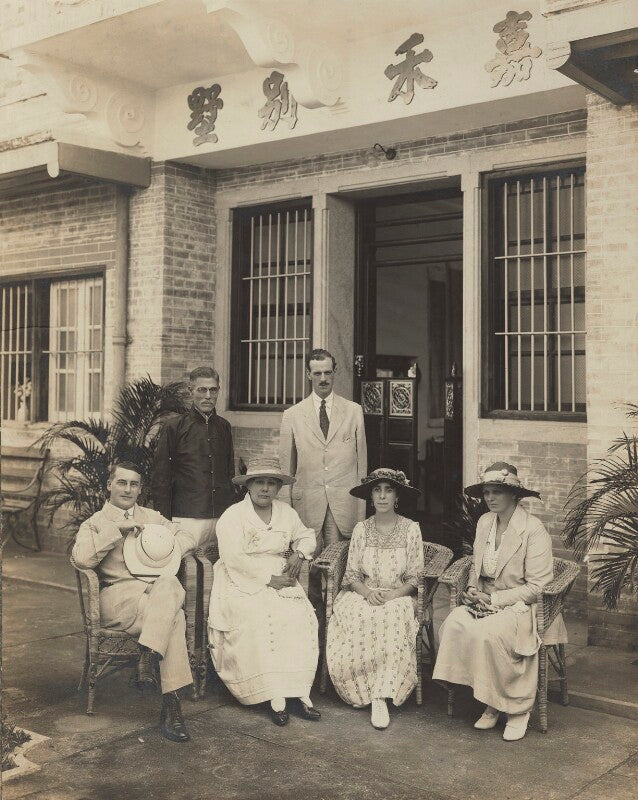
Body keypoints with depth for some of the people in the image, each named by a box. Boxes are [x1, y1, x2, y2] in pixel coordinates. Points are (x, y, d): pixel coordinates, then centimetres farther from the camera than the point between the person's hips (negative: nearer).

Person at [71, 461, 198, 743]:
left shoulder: (152, 517, 27)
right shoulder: (96, 523, 14)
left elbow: (188, 538, 20)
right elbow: (81, 558, -7)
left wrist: (167, 549, -1)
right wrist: (117, 528, -10)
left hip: (157, 590, 3)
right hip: (118, 596, -3)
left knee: (170, 585, -38)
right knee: (175, 618, -34)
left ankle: (148, 659, -39)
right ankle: (170, 705, -32)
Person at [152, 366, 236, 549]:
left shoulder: (224, 427, 12)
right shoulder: (174, 427, -1)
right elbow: (160, 480, -1)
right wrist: (165, 522, -5)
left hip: (223, 518, 4)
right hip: (188, 518, -4)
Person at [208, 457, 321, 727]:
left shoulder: (286, 513, 14)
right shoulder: (232, 516, -4)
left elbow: (306, 536, 29)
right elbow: (234, 559, -15)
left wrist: (298, 553, 5)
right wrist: (269, 579, -18)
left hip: (279, 580, 4)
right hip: (243, 584, -4)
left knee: (300, 615, -24)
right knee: (260, 617, -32)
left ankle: (300, 691, -21)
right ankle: (275, 696, -26)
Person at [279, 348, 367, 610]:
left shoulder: (354, 411, 9)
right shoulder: (292, 416, 7)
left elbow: (361, 458, 10)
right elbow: (286, 466, 10)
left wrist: (361, 506, 7)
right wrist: (285, 508, 6)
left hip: (344, 501, 0)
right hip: (307, 500, 0)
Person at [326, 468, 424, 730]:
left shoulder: (411, 529, 5)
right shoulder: (361, 529, 10)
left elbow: (416, 577, 2)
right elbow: (351, 574, 6)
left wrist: (394, 594, -16)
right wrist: (367, 592, -14)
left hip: (398, 598, -2)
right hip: (363, 595, 2)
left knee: (392, 620, -35)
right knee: (354, 620, -32)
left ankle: (380, 697, -33)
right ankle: (376, 694, -20)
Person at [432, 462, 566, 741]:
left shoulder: (534, 529, -13)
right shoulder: (484, 522, 9)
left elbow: (537, 586, -15)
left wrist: (494, 599, -17)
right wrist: (472, 589, -1)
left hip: (521, 605, -6)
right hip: (487, 601, 6)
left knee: (488, 633, -33)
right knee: (454, 624, -23)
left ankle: (518, 709, -12)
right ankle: (490, 704, -10)